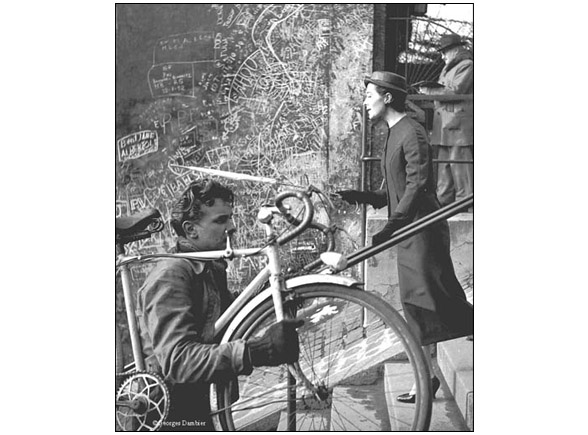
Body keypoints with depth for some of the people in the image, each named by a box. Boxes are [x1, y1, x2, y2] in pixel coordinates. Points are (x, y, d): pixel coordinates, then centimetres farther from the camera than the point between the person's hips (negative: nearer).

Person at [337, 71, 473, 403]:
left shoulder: (412, 133, -12)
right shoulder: (394, 135, 18)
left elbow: (417, 187, -21)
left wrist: (391, 228, -26)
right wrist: (362, 197, 6)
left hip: (423, 230, -9)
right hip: (408, 235, 10)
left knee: (443, 302, -10)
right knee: (416, 307, 10)